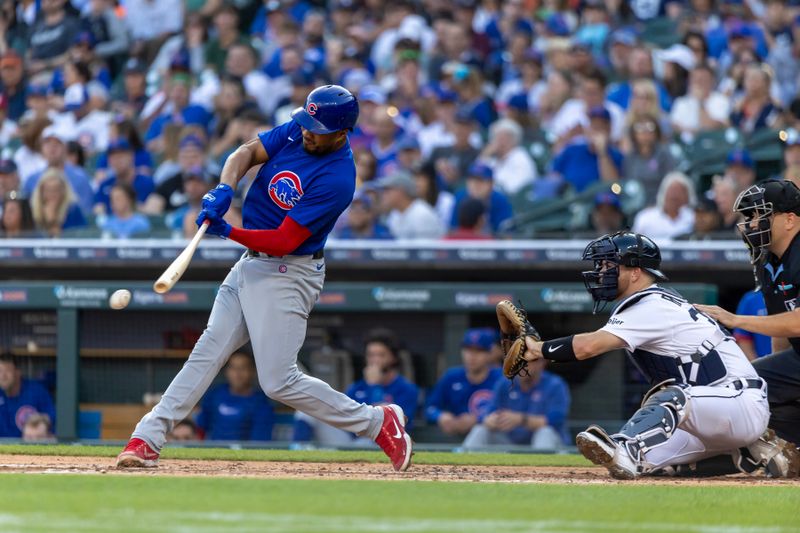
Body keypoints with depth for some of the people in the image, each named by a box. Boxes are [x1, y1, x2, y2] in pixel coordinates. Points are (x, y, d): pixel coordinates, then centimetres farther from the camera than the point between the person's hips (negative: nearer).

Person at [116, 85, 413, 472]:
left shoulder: (336, 178, -23)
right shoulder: (298, 131, -1)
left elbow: (285, 241, -25)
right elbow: (248, 152, -3)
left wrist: (228, 232, -31)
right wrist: (225, 188, -23)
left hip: (287, 274, -8)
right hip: (251, 263, 8)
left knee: (279, 382, -9)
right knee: (208, 351, 4)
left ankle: (378, 422, 3)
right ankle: (147, 440, 3)